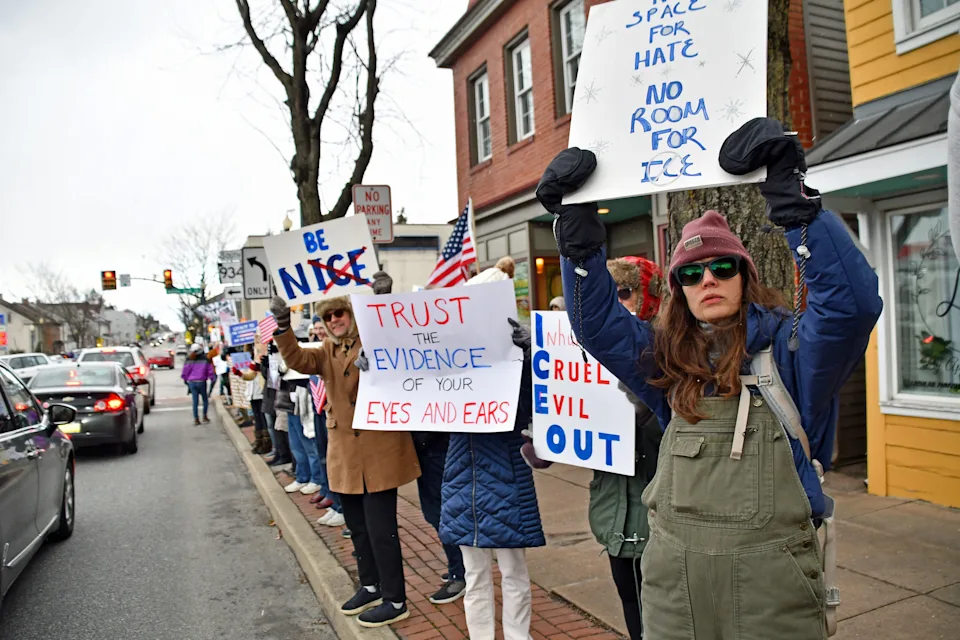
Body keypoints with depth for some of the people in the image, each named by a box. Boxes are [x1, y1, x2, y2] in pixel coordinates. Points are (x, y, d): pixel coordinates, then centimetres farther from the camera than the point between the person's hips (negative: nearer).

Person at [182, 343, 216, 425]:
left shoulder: (189, 360, -3)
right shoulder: (205, 360, -7)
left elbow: (185, 371, 0)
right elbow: (210, 370, -3)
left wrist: (185, 379, 17)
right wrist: (212, 378, 12)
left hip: (192, 382, 2)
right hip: (201, 382, -2)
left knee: (195, 401, 7)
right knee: (205, 400, 15)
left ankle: (196, 419, 7)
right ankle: (204, 416, 12)